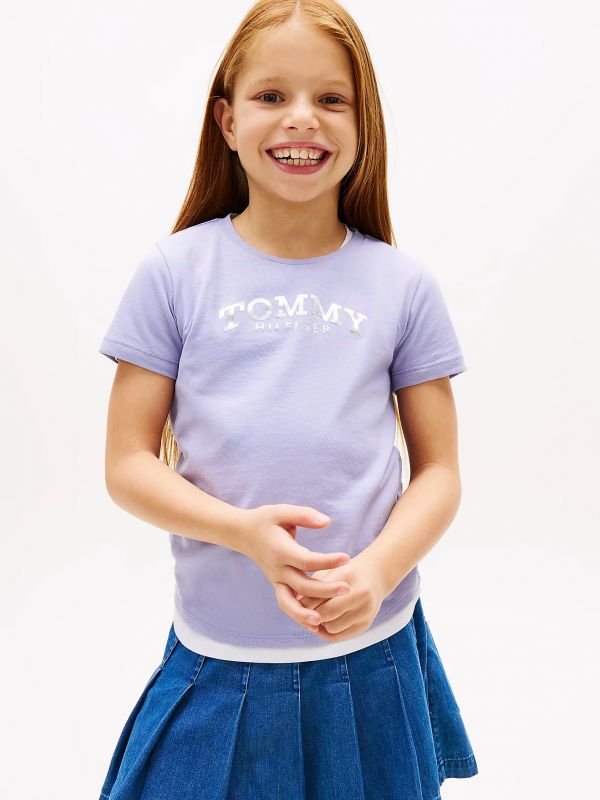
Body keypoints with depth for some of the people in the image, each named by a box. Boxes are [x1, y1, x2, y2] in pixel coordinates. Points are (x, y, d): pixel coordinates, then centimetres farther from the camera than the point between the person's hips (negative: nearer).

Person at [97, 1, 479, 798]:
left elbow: (438, 471, 1)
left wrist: (376, 572, -17)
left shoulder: (404, 286, -2)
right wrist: (246, 531, -19)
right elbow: (128, 464, -3)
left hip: (373, 653, 1)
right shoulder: (175, 272, -4)